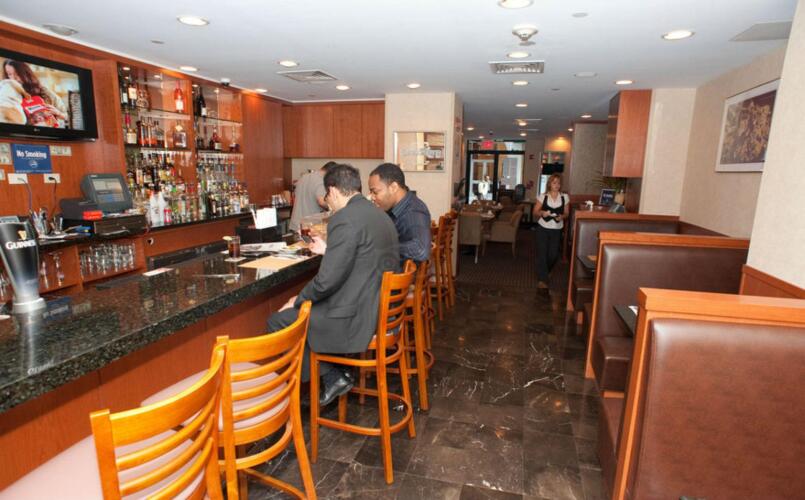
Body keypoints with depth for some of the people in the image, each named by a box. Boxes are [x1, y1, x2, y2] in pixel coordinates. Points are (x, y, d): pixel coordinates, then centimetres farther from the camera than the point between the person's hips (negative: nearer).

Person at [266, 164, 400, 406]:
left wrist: (298, 300, -3)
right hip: (383, 310, 10)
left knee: (278, 321, 5)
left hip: (360, 320, -10)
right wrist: (327, 250, 29)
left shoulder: (344, 219, -19)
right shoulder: (380, 215, 10)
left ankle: (331, 376, 12)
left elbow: (328, 280, -21)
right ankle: (336, 372, 23)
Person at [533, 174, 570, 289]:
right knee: (542, 253, -3)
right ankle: (542, 279, 3)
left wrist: (561, 217, -15)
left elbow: (566, 213, 6)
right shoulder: (543, 197, -5)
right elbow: (535, 212, -1)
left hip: (557, 230, 2)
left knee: (553, 254, 6)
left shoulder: (565, 197, 0)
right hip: (543, 228, -2)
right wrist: (542, 213, -22)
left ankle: (543, 272, 35)